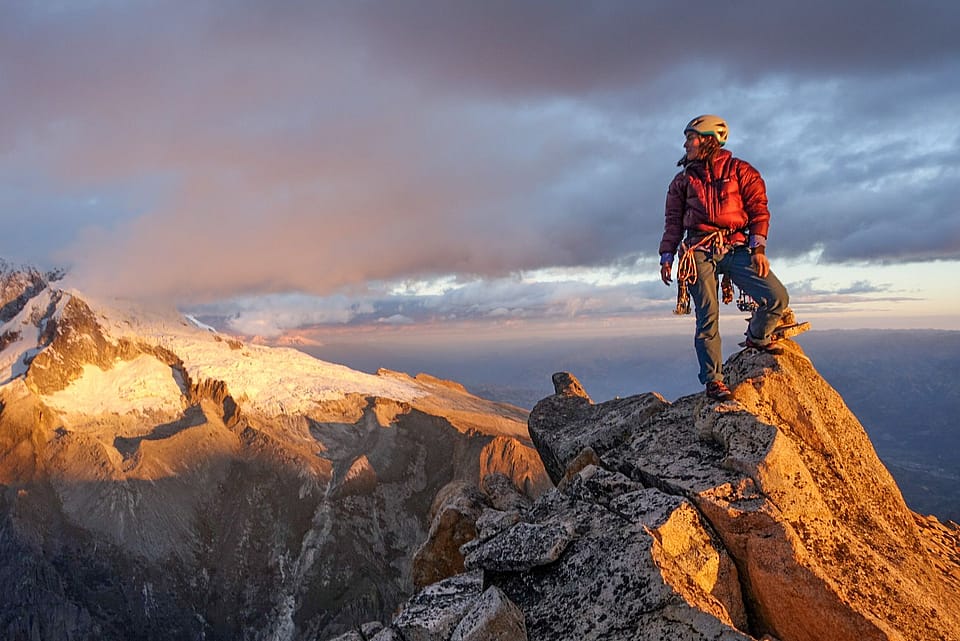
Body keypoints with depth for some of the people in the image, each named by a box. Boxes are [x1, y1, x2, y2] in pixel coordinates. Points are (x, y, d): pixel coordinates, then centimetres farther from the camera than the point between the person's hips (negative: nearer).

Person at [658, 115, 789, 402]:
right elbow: (673, 221, 16)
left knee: (777, 298, -13)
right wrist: (666, 256, 5)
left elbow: (758, 209, 4)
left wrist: (758, 249, -7)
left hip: (735, 247, 0)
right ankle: (713, 380, 4)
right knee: (707, 318, -6)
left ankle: (756, 337, 18)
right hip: (699, 251, 1)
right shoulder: (684, 179, 17)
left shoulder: (739, 170, 10)